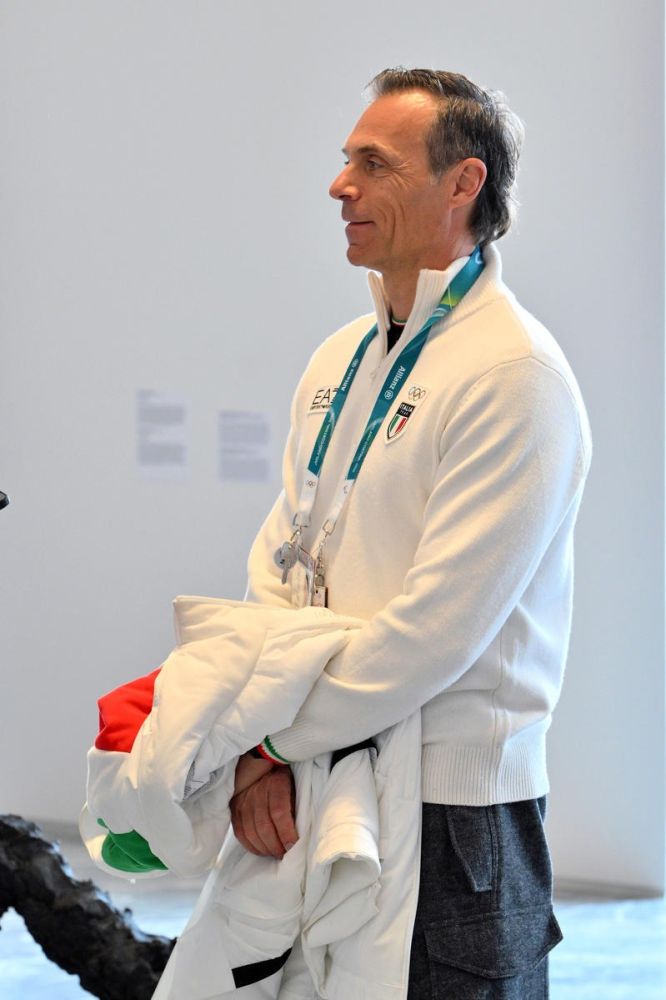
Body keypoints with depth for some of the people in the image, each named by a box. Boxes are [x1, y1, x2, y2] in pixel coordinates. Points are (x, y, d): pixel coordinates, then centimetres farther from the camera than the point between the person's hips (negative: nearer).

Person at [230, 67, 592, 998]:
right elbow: (280, 559, 7)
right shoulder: (340, 358, 11)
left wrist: (276, 743, -13)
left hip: (452, 807, -7)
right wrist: (259, 749, -7)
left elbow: (437, 627, -20)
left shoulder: (514, 372, -16)